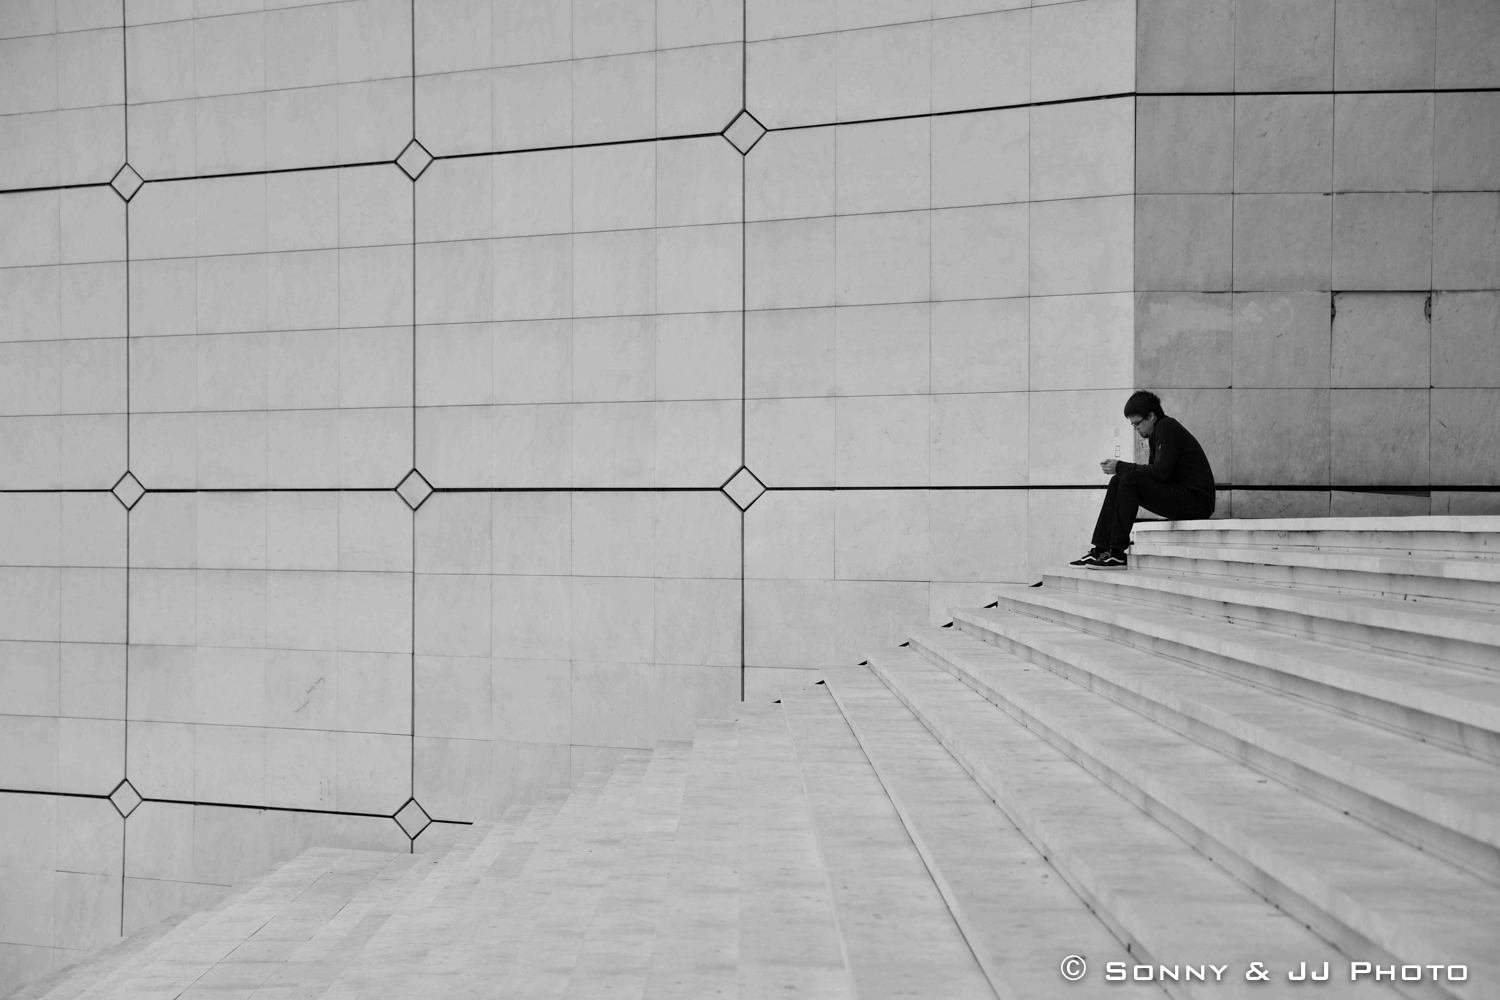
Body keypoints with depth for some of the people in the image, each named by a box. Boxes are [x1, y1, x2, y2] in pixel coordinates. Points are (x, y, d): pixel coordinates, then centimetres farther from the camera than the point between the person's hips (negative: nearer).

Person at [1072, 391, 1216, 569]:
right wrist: (1119, 468, 1)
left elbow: (1160, 472, -24)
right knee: (1117, 482, 6)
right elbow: (1154, 470, 16)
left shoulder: (1167, 429, -14)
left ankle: (1117, 554, -23)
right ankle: (1099, 550, -1)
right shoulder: (1158, 431, 16)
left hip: (1197, 500, -10)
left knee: (1130, 480, -23)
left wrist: (1121, 467, -16)